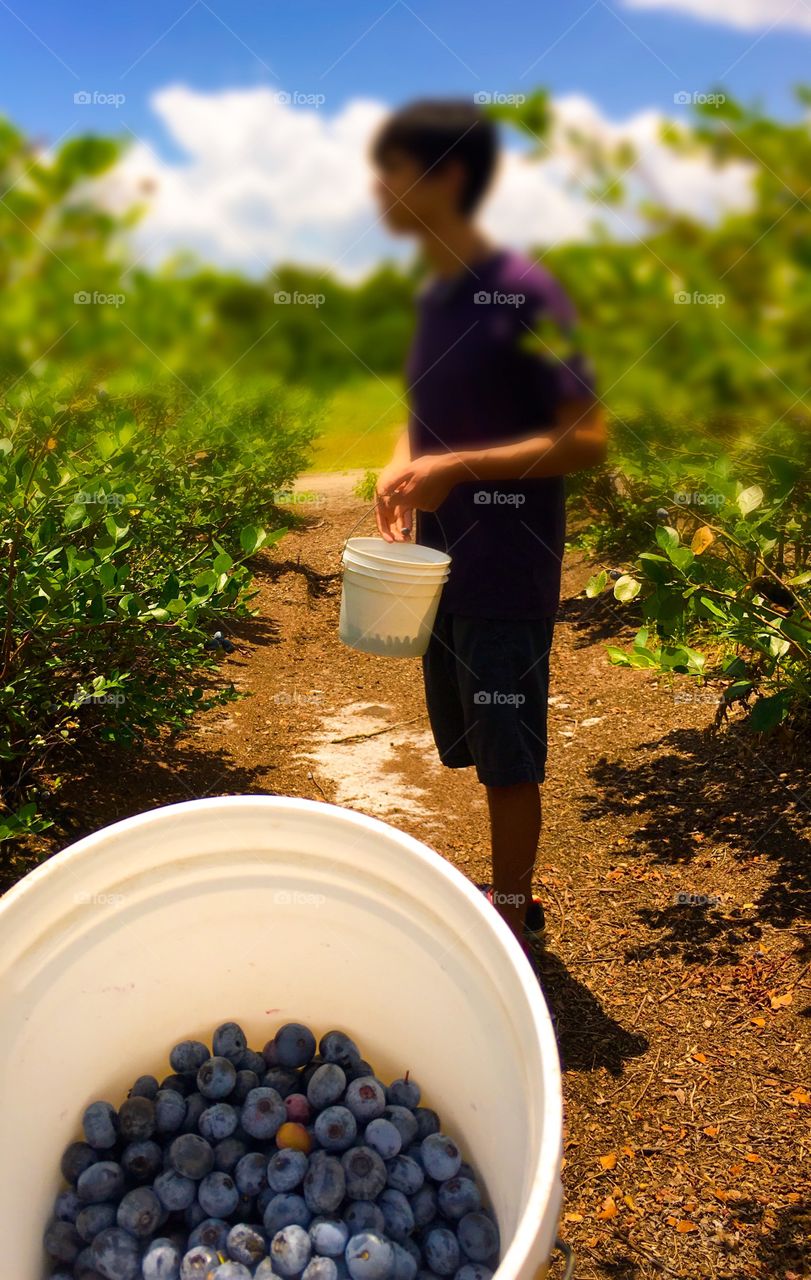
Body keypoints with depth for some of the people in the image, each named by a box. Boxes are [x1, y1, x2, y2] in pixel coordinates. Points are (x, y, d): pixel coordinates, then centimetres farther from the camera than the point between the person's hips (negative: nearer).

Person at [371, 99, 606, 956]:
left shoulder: (525, 295, -15)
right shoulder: (434, 295, 9)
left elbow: (587, 440, -16)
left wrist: (457, 467, -23)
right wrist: (402, 473, -1)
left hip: (507, 574, -7)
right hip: (442, 563, 8)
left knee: (508, 760, 5)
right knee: (479, 750, 17)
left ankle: (509, 920, 23)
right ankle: (514, 896, 36)